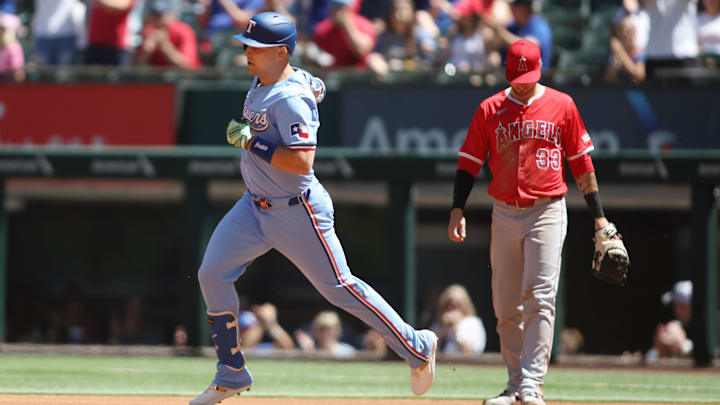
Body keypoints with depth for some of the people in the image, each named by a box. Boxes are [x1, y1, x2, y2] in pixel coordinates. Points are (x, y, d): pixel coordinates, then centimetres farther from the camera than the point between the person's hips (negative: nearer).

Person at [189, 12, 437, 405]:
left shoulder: (290, 99, -24)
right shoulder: (262, 81, 4)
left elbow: (302, 162, -32)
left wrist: (250, 140, -26)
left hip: (297, 211, -9)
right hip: (255, 206, 9)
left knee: (339, 287, -2)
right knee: (212, 275, 1)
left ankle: (417, 347, 14)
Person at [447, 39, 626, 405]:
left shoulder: (561, 106, 4)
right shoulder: (489, 110, 7)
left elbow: (581, 163, 8)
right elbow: (469, 163, 7)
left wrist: (599, 217, 6)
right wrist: (457, 210, -5)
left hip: (548, 212, -3)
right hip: (504, 214, 3)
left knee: (539, 298, -13)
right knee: (506, 305, 5)